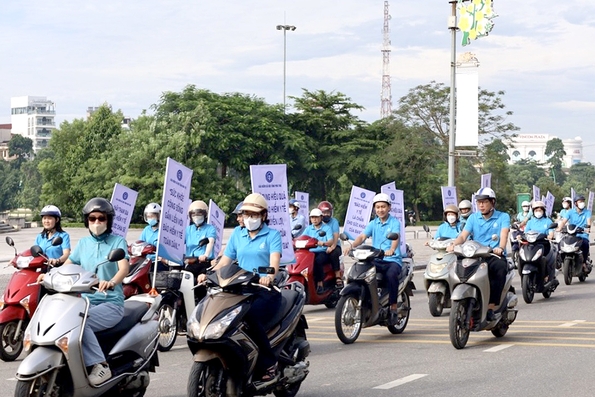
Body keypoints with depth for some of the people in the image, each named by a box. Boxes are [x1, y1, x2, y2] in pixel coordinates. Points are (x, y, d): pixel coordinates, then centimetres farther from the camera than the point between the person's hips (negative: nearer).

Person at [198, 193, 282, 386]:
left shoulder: (272, 235, 4)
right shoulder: (237, 235, 19)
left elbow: (275, 260, -13)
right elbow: (225, 261, 14)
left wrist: (269, 276, -35)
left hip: (266, 291, -5)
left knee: (251, 317, -35)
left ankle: (269, 366, -23)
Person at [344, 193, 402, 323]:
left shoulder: (394, 222, 1)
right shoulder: (373, 224, 15)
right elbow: (362, 236, 0)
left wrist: (391, 249, -41)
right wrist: (352, 246, -22)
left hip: (392, 260, -4)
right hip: (376, 260, 4)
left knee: (391, 274, -36)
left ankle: (394, 309, -26)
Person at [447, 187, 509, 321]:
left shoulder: (503, 217, 7)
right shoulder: (473, 218, 16)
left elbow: (504, 235, -11)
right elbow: (463, 235, 3)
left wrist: (500, 248, -34)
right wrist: (453, 244, -20)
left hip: (495, 255, -3)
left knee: (500, 267, -37)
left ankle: (490, 308, -36)